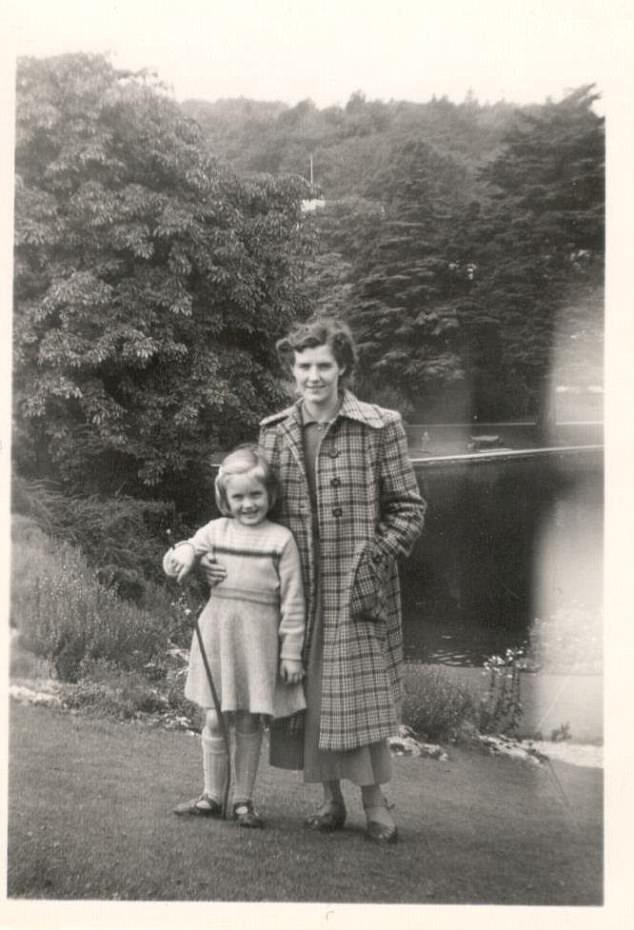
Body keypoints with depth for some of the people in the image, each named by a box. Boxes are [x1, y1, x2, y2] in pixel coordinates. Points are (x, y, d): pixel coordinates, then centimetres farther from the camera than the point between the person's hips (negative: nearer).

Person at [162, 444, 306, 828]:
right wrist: (183, 554, -14)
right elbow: (173, 563, 10)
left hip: (259, 638, -3)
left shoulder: (281, 538, -4)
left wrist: (292, 652, -6)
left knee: (250, 724, 6)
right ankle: (212, 796, 21)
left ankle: (244, 799, 18)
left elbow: (293, 601, -4)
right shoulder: (216, 530, 6)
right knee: (215, 720, 8)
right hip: (217, 633, 3)